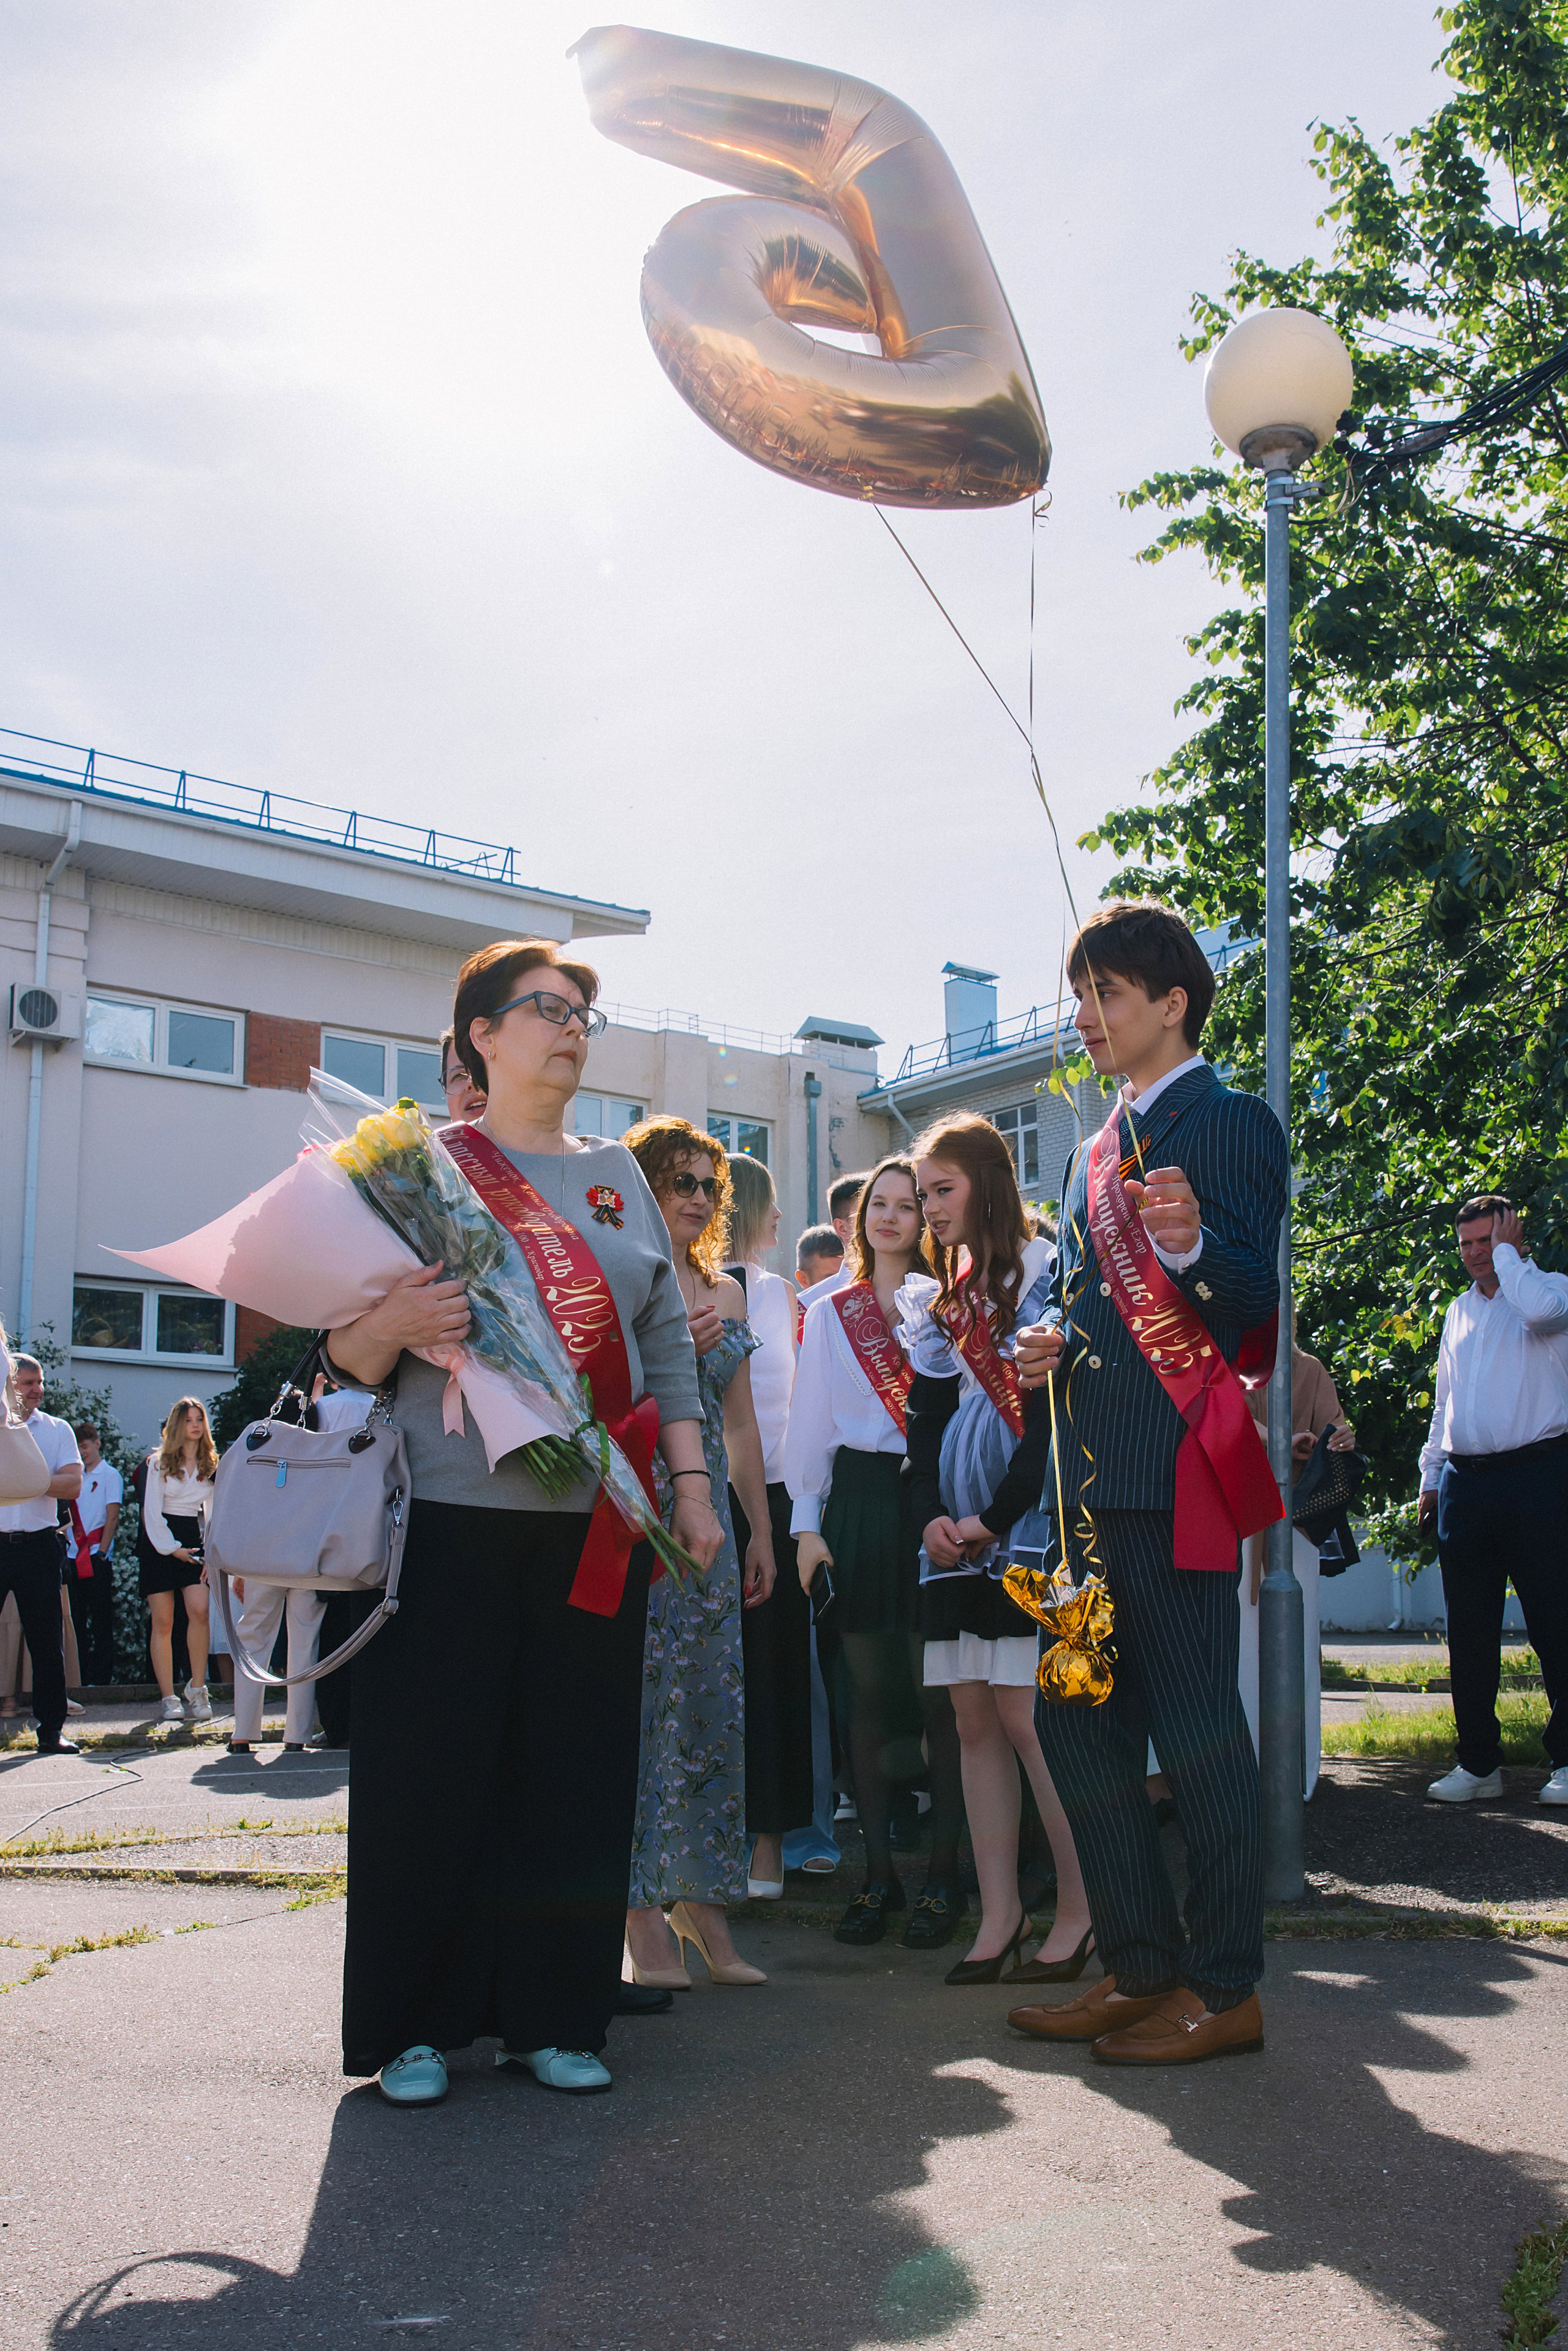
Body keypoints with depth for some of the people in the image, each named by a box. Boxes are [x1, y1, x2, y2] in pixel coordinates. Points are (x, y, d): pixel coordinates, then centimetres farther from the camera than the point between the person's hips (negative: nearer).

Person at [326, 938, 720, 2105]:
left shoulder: (619, 1174, 16)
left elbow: (668, 1345, 15)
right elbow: (345, 1353, 2)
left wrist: (692, 1485, 7)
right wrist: (388, 1329, -20)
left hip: (597, 1523, 4)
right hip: (452, 1516, -3)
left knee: (576, 1768, 5)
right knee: (433, 1767, -1)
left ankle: (554, 2016, 17)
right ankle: (419, 2027, 12)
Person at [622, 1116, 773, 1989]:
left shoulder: (726, 1292, 17)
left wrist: (761, 1533, 17)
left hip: (707, 1515, 6)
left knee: (710, 1703, 5)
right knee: (635, 1700, -5)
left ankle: (701, 1899, 13)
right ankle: (645, 1908, 2)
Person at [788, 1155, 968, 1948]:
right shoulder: (830, 1314, 14)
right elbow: (811, 1420, 12)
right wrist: (806, 1523, 5)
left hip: (934, 1501, -2)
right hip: (859, 1501, 3)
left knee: (937, 1693, -3)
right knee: (868, 1694, 4)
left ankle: (943, 1874, 6)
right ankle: (878, 1873, 12)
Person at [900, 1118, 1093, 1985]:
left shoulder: (1045, 1275, -4)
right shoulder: (937, 1296, 17)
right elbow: (923, 1416, 14)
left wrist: (994, 1518, -15)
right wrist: (929, 1516, -1)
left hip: (1026, 1525, -7)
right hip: (954, 1536, 7)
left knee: (1025, 1716, -9)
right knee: (974, 1723, 5)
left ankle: (1079, 1910, 3)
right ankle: (999, 1914, 11)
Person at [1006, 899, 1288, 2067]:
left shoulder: (1230, 1124, -5)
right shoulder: (1099, 1150, 21)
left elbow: (1256, 1305, -13)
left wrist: (1191, 1245, -32)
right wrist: (1050, 1348, 7)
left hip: (1176, 1467, -9)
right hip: (1091, 1476, 9)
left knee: (1198, 1730, -2)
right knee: (1077, 1720, 11)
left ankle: (1224, 1990, 10)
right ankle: (1140, 1969, 22)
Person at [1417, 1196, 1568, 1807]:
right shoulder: (1459, 1312, 19)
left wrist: (1508, 1251, -10)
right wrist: (1430, 1476, 16)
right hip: (1466, 1482, 6)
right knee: (1469, 1631, 6)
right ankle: (1478, 1762, 12)